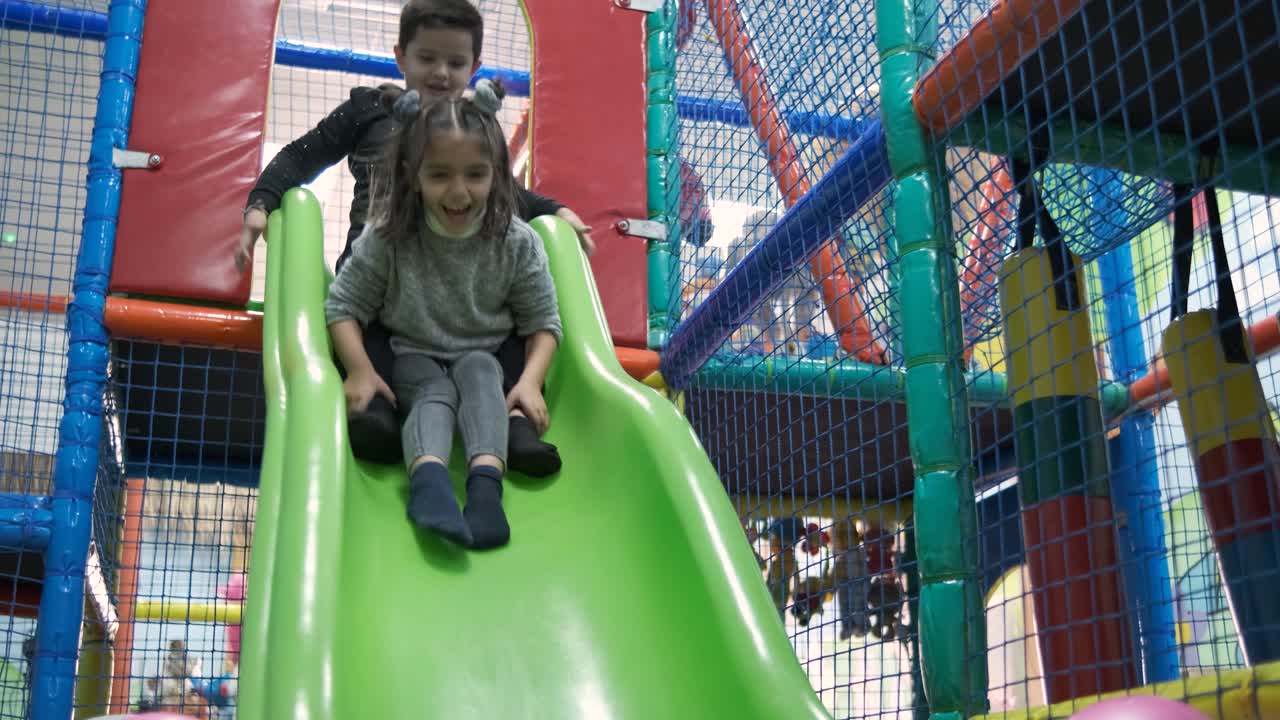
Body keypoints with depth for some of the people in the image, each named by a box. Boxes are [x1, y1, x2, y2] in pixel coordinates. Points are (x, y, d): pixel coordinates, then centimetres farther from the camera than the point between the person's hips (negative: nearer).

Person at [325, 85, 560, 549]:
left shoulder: (516, 243, -12)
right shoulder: (388, 237, -14)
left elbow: (543, 321, -4)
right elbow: (343, 306, -6)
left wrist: (531, 380, -19)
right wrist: (359, 370, -19)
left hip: (485, 358, 1)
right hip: (413, 359, -1)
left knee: (478, 372, -32)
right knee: (436, 391, -31)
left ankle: (486, 483, -50)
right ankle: (427, 478, -58)